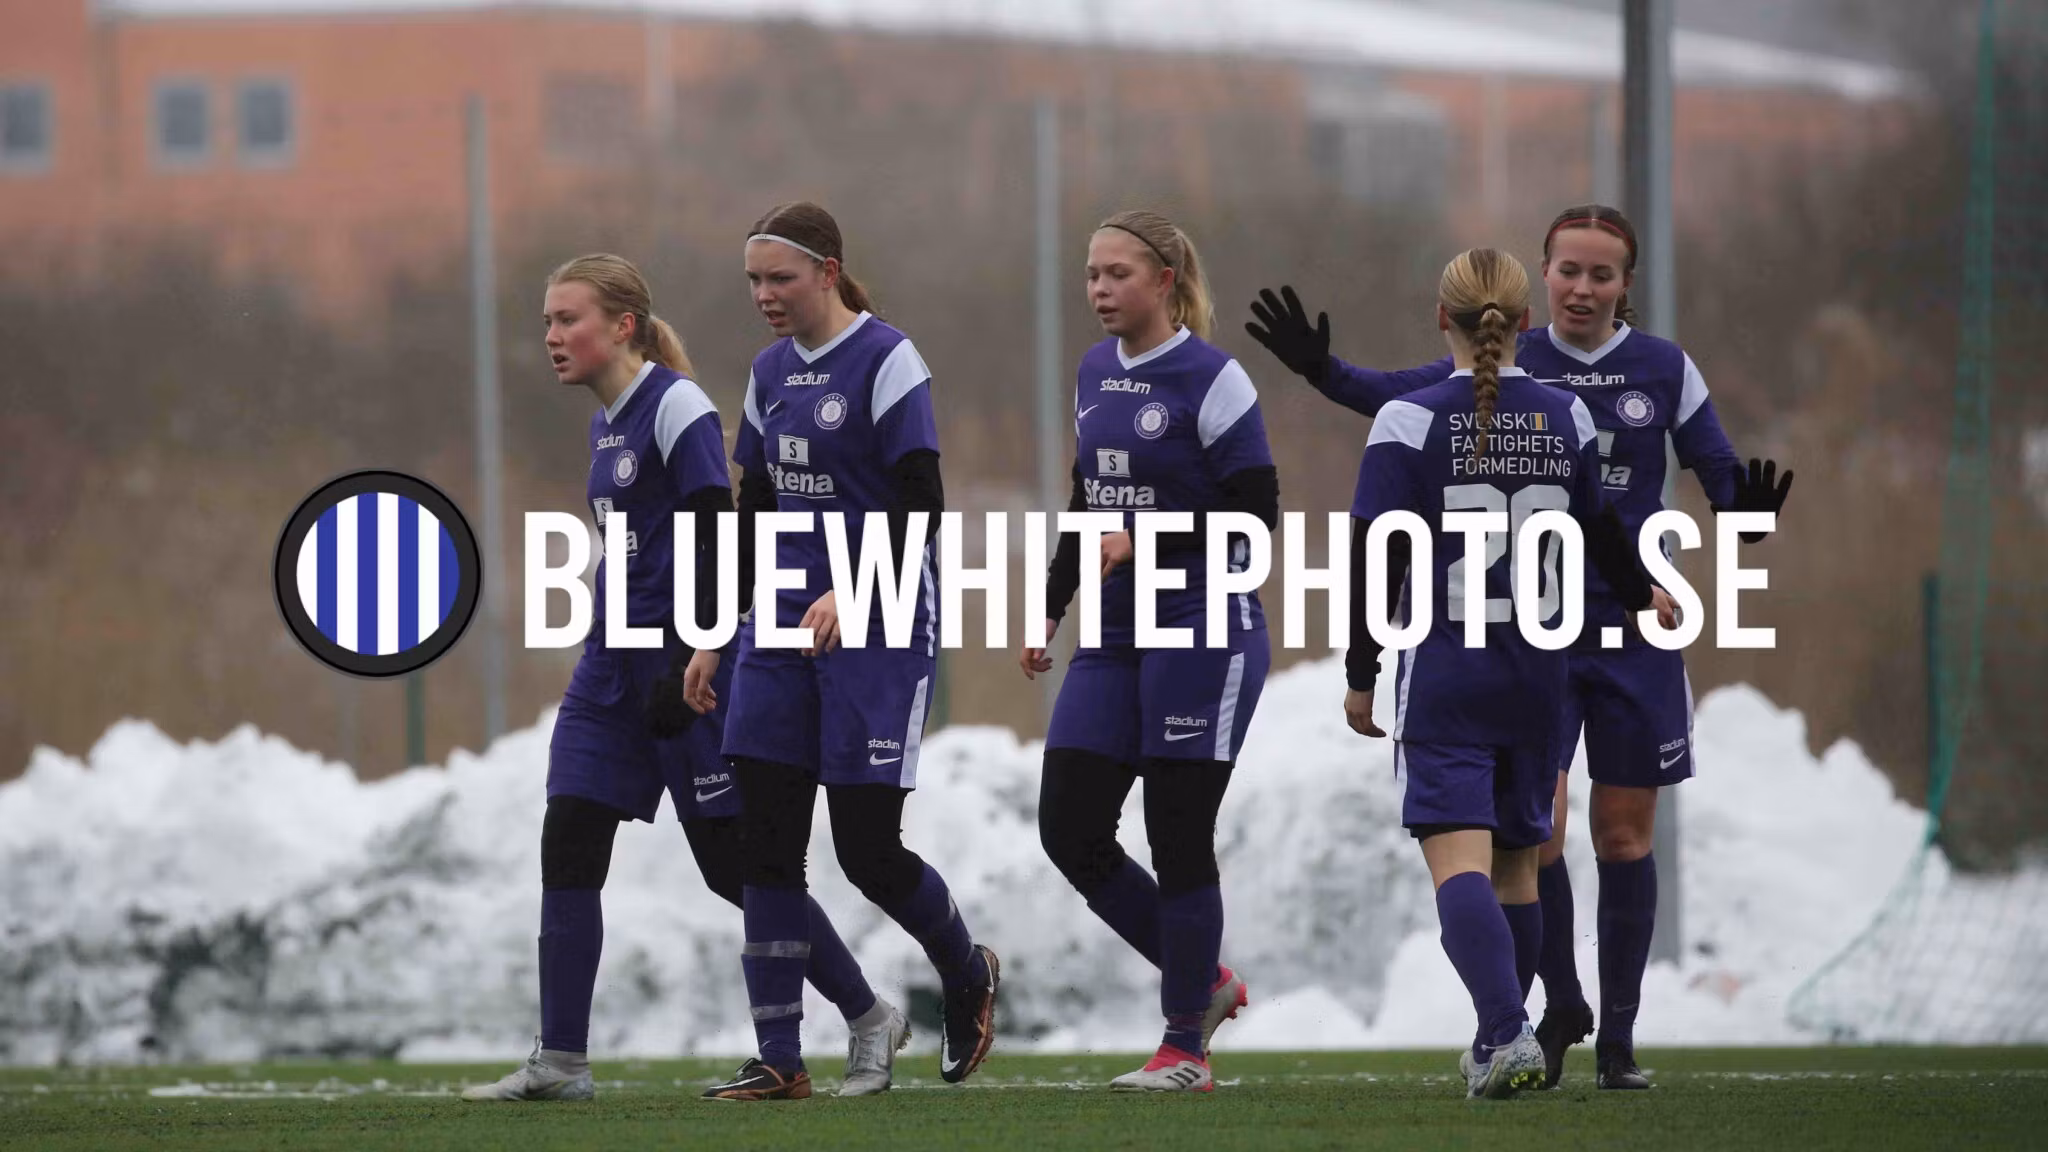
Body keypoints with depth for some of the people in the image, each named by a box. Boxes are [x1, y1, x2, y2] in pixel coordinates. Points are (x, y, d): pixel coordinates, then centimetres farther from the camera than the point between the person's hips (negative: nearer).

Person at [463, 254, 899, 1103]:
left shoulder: (676, 407, -12)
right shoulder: (607, 421, 14)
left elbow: (716, 544, -17)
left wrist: (690, 664, -22)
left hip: (684, 665, -9)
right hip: (613, 669, 9)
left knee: (734, 865, -2)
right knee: (567, 849, -2)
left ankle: (868, 1017, 13)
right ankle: (560, 1063, -2)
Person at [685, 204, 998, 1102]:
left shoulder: (887, 362, -10)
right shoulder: (772, 371, 12)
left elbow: (921, 509, -15)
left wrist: (850, 593, -28)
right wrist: (713, 638, 16)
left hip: (875, 627, -7)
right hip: (784, 630, 7)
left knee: (867, 849, -5)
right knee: (767, 845, -2)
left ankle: (968, 975, 25)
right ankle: (779, 1062, -1)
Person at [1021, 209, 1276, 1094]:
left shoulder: (1211, 380, -11)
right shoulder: (1097, 372, 11)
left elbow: (1255, 509, -15)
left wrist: (1142, 541, -21)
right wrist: (1050, 609, 19)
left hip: (1202, 632, -8)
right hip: (1115, 637, 8)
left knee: (1178, 840, -4)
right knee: (1069, 830, 1)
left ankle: (1185, 1049, 8)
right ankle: (1203, 982, 19)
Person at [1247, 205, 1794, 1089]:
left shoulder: (1665, 370, 1)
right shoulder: (1508, 365, 0)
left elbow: (1718, 474, 2)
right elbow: (1400, 395, -6)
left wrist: (1745, 515, -20)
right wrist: (1323, 371, -23)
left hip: (1636, 627, 1)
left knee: (1623, 833, 5)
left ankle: (1618, 1037, 14)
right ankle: (1561, 1005, 9)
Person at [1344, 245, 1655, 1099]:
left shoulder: (1410, 422, -9)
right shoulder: (1566, 419, 3)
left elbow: (1376, 557, -9)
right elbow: (1602, 535, 17)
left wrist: (1360, 674, 1)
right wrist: (1642, 597, 38)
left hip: (1446, 670, -4)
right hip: (1539, 667, 4)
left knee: (1458, 860, -10)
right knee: (1515, 862, 16)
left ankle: (1508, 1034, -28)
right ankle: (1498, 1043, 24)